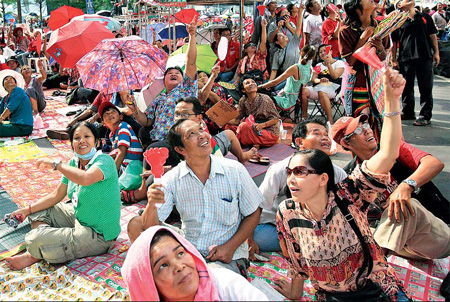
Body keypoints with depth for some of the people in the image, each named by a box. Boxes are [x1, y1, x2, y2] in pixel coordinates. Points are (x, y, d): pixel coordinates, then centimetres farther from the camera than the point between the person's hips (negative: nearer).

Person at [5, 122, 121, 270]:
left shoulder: (105, 161, -21)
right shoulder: (74, 163, 4)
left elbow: (85, 179, -43)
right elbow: (57, 195, 11)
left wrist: (55, 163, -28)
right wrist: (27, 210, 2)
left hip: (99, 235, -9)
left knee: (36, 240, -20)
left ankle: (34, 255, 14)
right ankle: (36, 252, 2)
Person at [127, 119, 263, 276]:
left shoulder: (234, 170, -8)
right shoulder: (172, 179, -5)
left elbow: (253, 215, 1)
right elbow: (150, 226, -9)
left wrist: (230, 247, -11)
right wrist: (151, 204, -32)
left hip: (229, 257, -3)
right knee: (135, 224, -9)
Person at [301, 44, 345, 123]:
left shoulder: (339, 63, 12)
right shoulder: (319, 65, 26)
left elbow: (335, 76, -6)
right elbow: (313, 79, 13)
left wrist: (328, 64, -16)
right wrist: (320, 80, -10)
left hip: (333, 89, -4)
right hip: (318, 87, 5)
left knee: (321, 92, -41)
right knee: (303, 91, -27)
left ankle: (330, 120, -40)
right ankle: (304, 116, -18)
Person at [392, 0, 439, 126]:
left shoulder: (425, 17, 13)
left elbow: (432, 35, 13)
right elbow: (394, 42, 5)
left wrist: (436, 52, 5)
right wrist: (394, 59, -1)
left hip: (425, 58, 1)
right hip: (405, 58, 0)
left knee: (426, 88, -2)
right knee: (407, 88, 9)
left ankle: (425, 116, 4)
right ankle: (408, 112, 23)